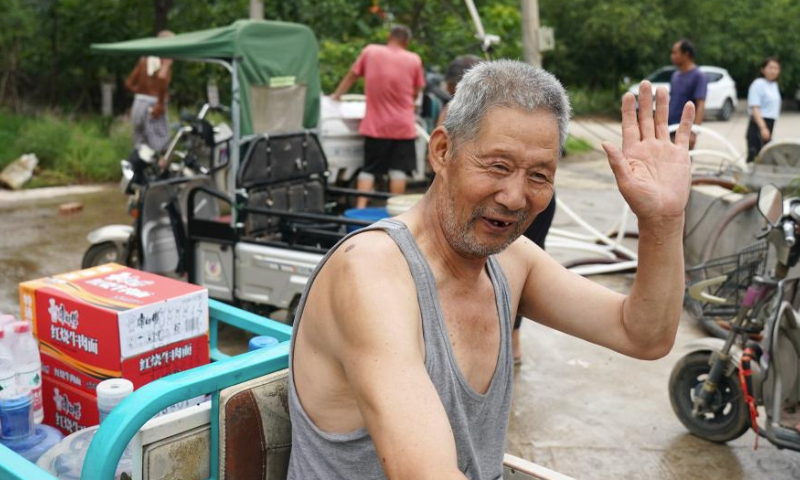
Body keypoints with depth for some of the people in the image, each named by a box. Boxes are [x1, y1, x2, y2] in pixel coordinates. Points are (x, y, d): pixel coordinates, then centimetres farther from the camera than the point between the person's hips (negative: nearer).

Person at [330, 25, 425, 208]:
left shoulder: (370, 51, 1)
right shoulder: (414, 60, 0)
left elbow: (351, 76, 11)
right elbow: (416, 92, 7)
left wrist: (337, 95, 27)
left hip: (375, 125, 1)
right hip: (403, 125, -1)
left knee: (369, 168, 8)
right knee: (398, 169, 5)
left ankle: (360, 208, -1)